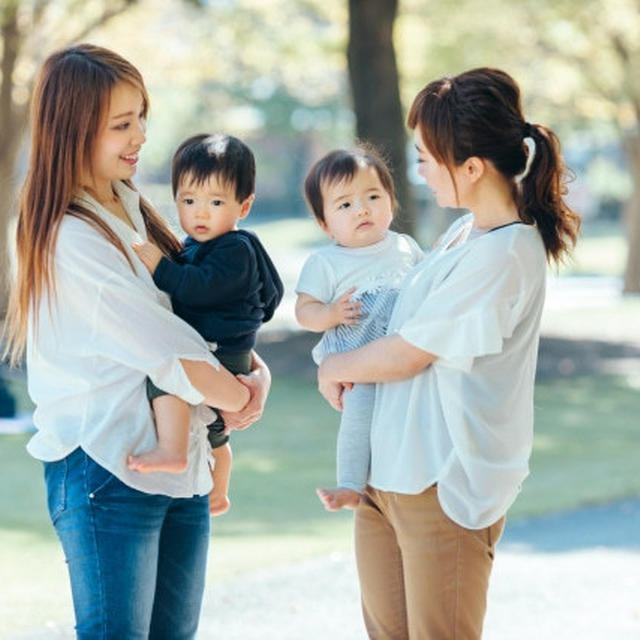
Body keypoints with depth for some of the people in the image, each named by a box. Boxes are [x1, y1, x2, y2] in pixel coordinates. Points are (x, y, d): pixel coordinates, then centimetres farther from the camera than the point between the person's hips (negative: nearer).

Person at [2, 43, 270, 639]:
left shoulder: (134, 211, 11)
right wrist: (241, 398, -2)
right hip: (107, 472, -8)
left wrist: (257, 367, 1)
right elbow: (169, 357, -17)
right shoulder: (68, 240, -16)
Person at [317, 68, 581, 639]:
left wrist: (335, 368, 2)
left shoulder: (504, 255, -20)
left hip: (446, 484, -9)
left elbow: (407, 355, -14)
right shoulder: (463, 233, 10)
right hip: (389, 471, 9)